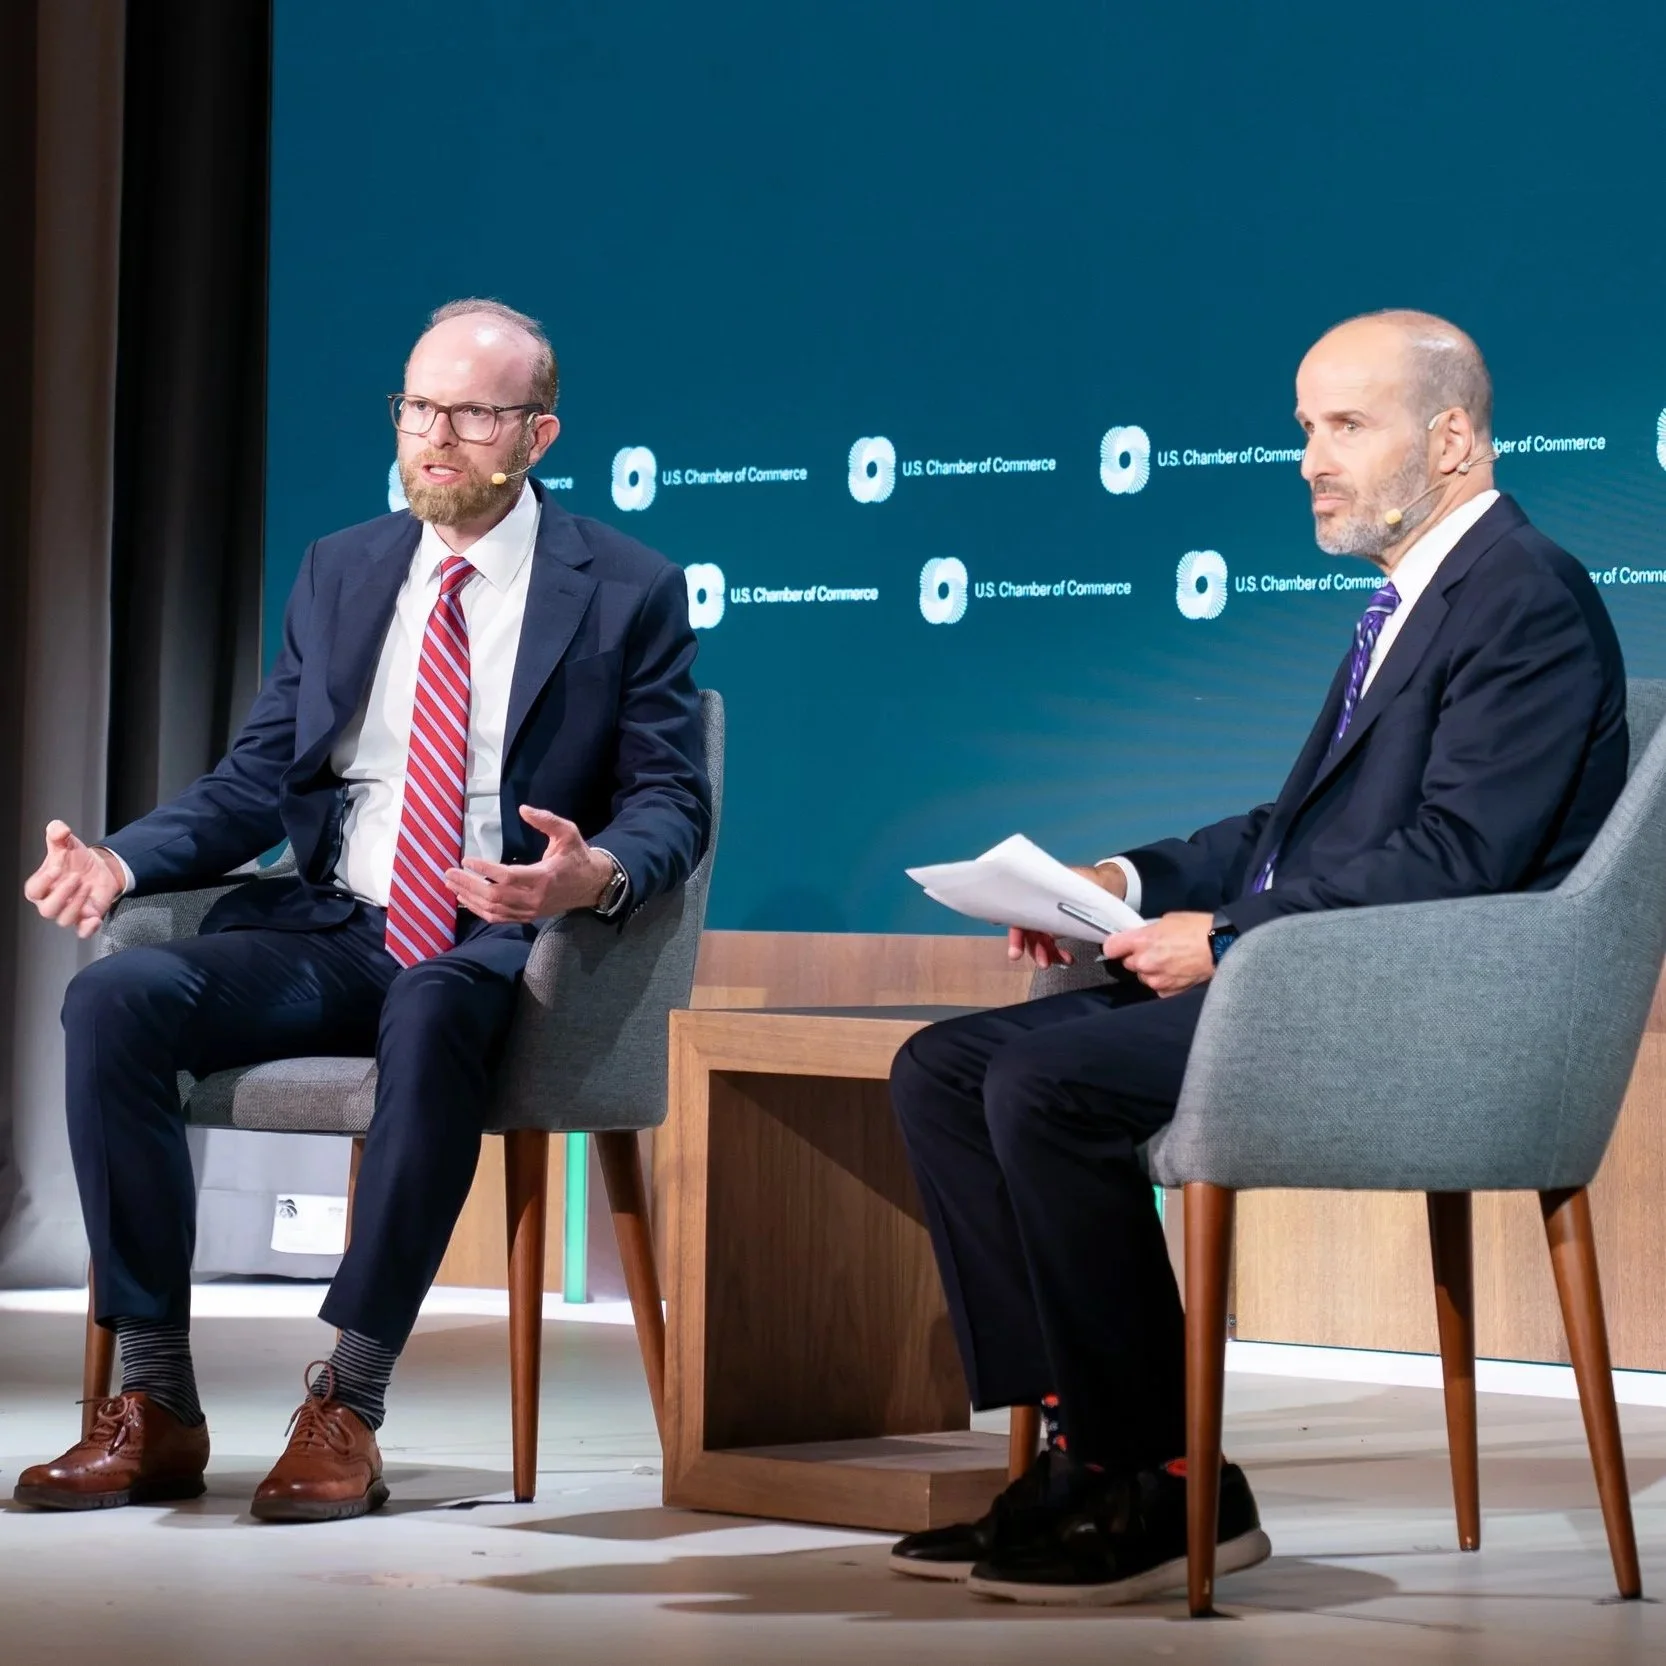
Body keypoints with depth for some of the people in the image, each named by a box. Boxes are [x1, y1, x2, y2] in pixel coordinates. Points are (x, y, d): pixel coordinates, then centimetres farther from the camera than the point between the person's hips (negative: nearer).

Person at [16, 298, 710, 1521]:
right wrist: (122, 861, -6)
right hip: (331, 931, 4)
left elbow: (671, 804, 0)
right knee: (115, 998, -24)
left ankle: (348, 1410, -33)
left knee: (433, 1016, -41)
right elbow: (253, 785, 13)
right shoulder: (340, 572, 16)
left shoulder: (629, 591, 4)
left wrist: (596, 873, -25)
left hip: (502, 941, -4)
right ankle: (155, 1408, -19)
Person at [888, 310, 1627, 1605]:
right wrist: (1132, 881, 9)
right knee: (943, 1070, 0)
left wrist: (1233, 939, -17)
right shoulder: (1411, 599, 21)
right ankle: (1080, 1445, -3)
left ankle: (1166, 1485, -15)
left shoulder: (1529, 599, -10)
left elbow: (1453, 858, -20)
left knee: (1045, 1085, -27)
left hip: (1412, 1011, -10)